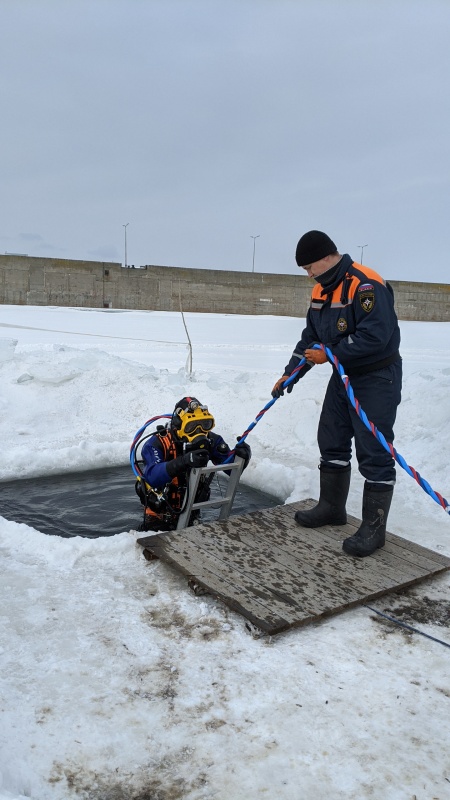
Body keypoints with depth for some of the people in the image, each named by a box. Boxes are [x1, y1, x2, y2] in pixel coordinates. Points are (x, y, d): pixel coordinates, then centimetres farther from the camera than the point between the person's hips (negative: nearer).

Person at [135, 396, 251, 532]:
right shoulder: (158, 443, -25)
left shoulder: (210, 440, -10)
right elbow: (152, 476, -41)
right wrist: (184, 461, -55)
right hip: (159, 515, -4)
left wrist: (241, 456, -30)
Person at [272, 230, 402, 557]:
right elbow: (311, 337, 13)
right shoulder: (322, 290, 7)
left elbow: (376, 336, -30)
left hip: (376, 379, -9)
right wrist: (289, 374, 8)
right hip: (343, 375, 9)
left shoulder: (366, 285, -22)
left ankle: (374, 527, 4)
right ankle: (332, 507, 29)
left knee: (373, 453, -5)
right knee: (331, 442, 14)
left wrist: (329, 354, -22)